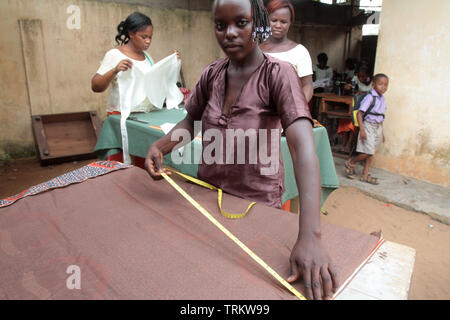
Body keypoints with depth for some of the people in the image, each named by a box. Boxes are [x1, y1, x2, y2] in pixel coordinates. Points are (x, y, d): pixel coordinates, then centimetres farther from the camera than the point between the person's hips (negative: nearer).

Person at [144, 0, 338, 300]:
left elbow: (304, 146, -32)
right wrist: (159, 147, -12)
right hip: (207, 193, 5)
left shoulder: (278, 73, -19)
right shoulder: (212, 74, -3)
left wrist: (309, 236, -44)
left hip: (257, 200, -4)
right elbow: (191, 120, 10)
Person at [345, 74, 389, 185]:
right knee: (368, 152, -10)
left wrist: (381, 132, 19)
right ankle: (350, 163, 14)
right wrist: (362, 130, -23)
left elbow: (381, 118, 17)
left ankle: (365, 175, 17)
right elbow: (359, 113, -18)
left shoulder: (383, 99, 9)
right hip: (368, 126, -8)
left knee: (371, 153, 10)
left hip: (377, 127, 8)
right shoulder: (370, 97, -14)